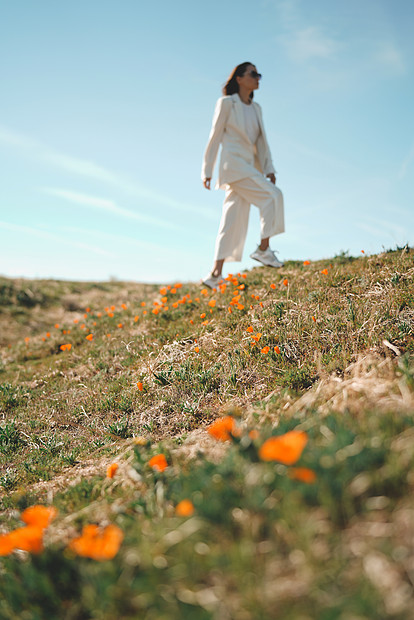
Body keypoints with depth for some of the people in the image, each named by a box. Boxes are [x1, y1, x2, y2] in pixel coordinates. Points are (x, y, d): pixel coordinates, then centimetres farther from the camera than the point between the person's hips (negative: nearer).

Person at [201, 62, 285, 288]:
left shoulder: (256, 108, 21)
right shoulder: (226, 103, 2)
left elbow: (261, 141, 19)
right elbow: (215, 136, -1)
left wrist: (269, 168, 7)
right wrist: (207, 171, -4)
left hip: (250, 167, 6)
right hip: (233, 164, -6)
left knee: (233, 221, 1)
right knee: (272, 195, -20)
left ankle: (216, 272, 3)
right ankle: (263, 249, -11)